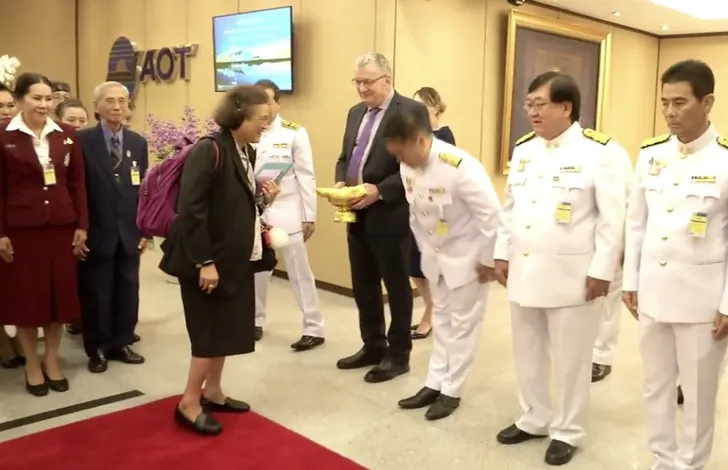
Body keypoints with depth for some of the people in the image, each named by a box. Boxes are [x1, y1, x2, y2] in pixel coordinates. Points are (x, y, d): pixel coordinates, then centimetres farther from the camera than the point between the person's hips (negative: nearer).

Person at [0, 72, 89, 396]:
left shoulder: (67, 135, 5)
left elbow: (77, 183, 6)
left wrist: (81, 226, 1)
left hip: (61, 226, 3)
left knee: (60, 293, 8)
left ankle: (52, 360, 25)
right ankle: (32, 365, 22)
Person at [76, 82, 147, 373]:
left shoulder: (138, 143, 8)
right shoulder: (82, 140, -5)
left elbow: (143, 188, 8)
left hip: (129, 232, 4)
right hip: (97, 232, -4)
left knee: (127, 291, 12)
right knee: (96, 293, 7)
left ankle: (121, 343, 27)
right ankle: (97, 349, 22)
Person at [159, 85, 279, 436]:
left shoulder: (247, 152, 7)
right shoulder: (208, 151, -20)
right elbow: (191, 210, -25)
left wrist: (261, 194, 2)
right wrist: (204, 261, -25)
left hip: (235, 257, 9)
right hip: (208, 260, -9)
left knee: (226, 328, 16)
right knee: (210, 330, -1)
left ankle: (212, 392, 32)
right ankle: (189, 403, 15)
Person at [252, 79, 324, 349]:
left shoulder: (294, 133, -4)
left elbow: (306, 175, -4)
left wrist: (309, 216, -6)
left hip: (287, 213, -3)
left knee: (299, 271, 0)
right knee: (256, 268, 14)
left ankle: (314, 329, 8)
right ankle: (255, 321, 30)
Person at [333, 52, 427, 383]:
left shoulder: (411, 111, -10)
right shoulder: (356, 113, 15)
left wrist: (380, 190, -23)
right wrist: (341, 182, -1)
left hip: (389, 215, -7)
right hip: (358, 216, 8)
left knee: (396, 287, 6)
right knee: (363, 286, 15)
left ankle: (398, 355, 20)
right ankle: (372, 346, 31)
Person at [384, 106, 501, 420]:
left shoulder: (460, 167, -30)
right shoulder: (407, 166, -8)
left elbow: (491, 214, -25)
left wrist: (487, 260, -18)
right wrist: (424, 249, 10)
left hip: (467, 255, -7)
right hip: (435, 255, 7)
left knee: (463, 324, 6)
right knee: (442, 320, 16)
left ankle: (451, 391, 17)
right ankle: (435, 384, 27)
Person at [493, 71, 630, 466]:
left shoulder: (601, 151, -11)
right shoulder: (523, 149, 9)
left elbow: (613, 217, -12)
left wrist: (601, 271, -14)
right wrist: (502, 254, 11)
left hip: (572, 276, -6)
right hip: (524, 271, 6)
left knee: (570, 359, 7)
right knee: (527, 353, 17)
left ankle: (567, 431, 26)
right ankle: (534, 419, 36)